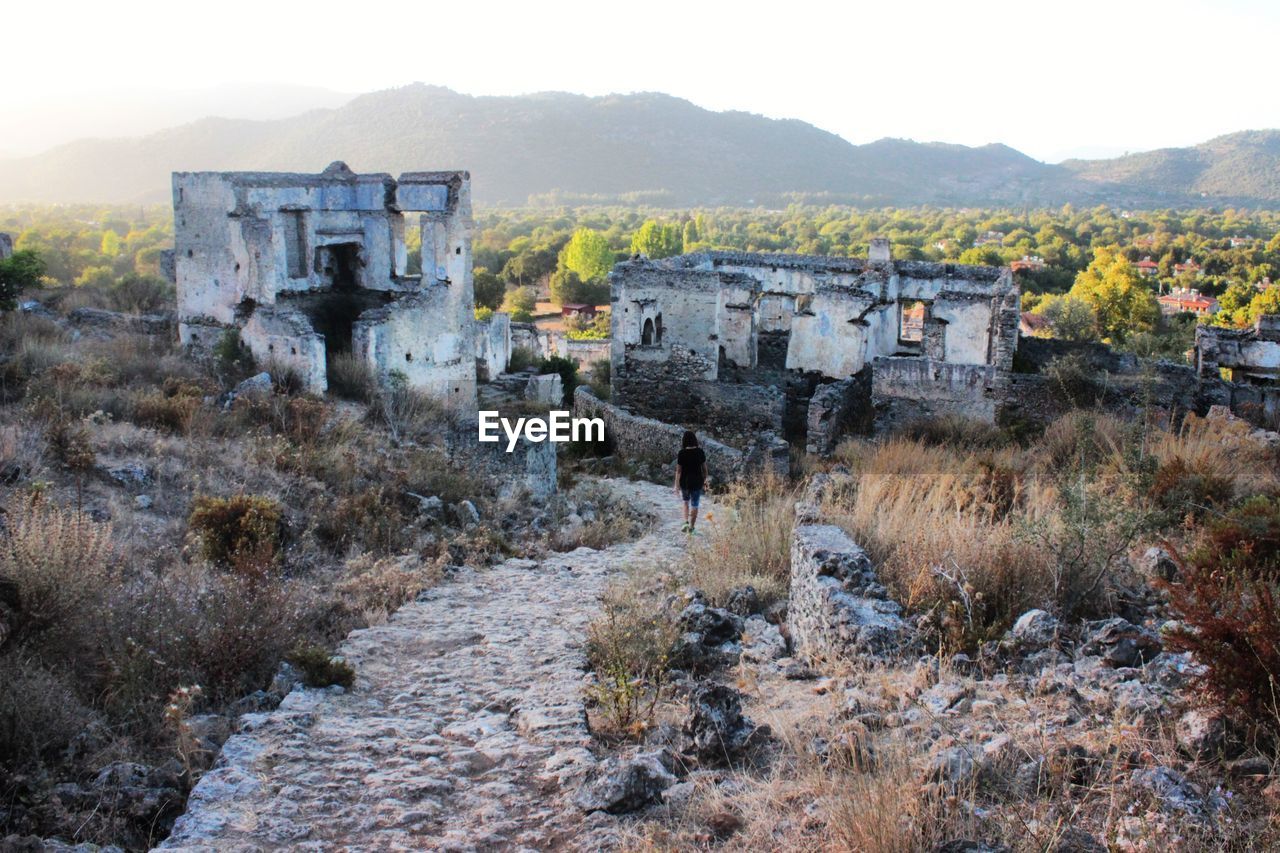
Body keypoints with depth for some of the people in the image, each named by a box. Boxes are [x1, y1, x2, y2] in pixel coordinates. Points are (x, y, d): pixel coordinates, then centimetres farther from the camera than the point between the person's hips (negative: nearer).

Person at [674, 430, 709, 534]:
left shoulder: (682, 453, -16)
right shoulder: (700, 452, -9)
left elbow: (678, 470, -13)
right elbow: (704, 467, -1)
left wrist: (676, 485, -6)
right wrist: (705, 481, 13)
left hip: (685, 482, -1)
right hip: (697, 482, 1)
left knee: (686, 502, 24)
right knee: (694, 505, 13)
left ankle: (686, 522, 10)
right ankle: (691, 527, 16)